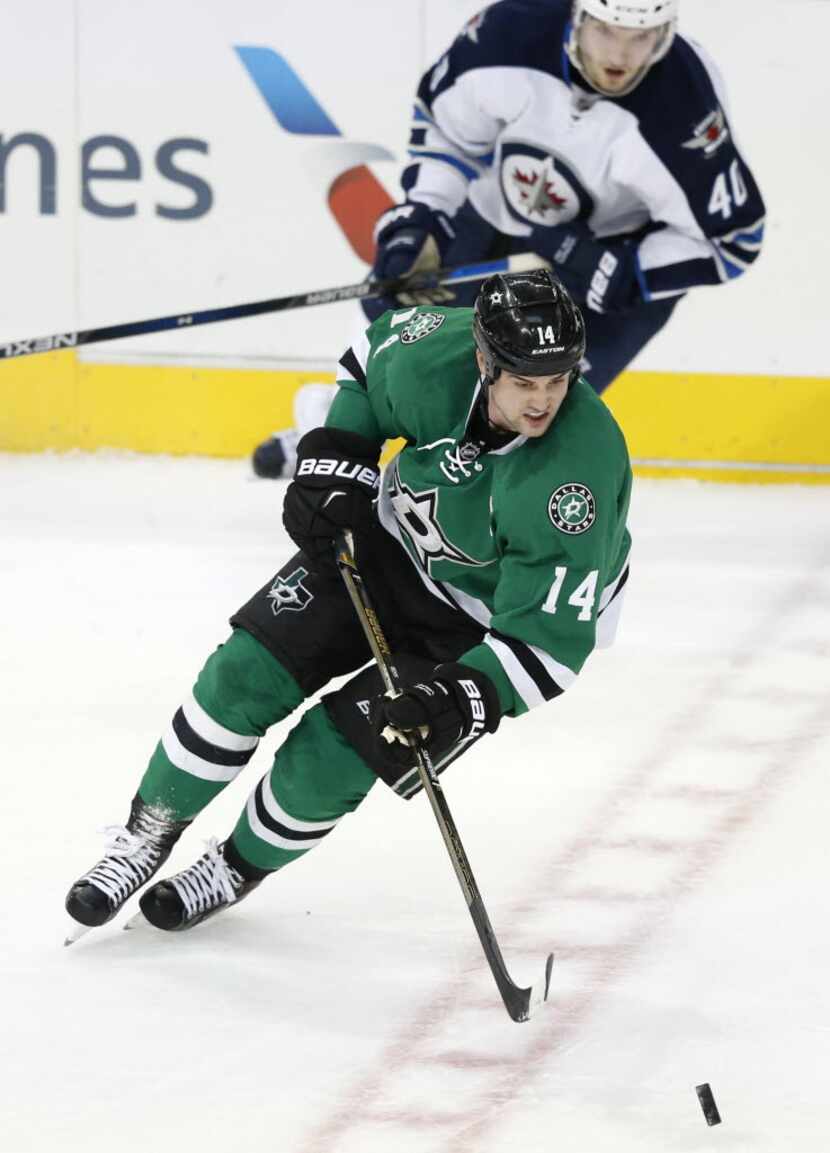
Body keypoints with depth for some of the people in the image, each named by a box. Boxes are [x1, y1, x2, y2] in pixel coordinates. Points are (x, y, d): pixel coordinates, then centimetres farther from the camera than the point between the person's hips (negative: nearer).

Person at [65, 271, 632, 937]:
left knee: (334, 750, -10)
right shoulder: (435, 352, -26)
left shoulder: (583, 470, -38)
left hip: (489, 622, -4)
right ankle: (153, 829, 18)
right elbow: (371, 358, 2)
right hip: (397, 533, 4)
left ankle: (243, 864, 21)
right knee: (248, 675, -5)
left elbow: (548, 638, -32)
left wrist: (465, 699, -44)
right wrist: (333, 463, -8)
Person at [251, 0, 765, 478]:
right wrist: (420, 221, -15)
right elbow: (443, 121, -7)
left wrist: (616, 275, -33)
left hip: (623, 251, -4)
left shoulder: (687, 105, -37)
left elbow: (730, 237, -25)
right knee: (394, 301, 17)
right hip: (496, 210, 4)